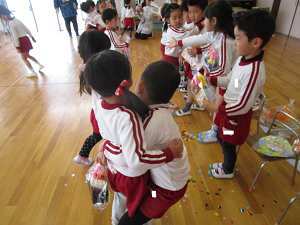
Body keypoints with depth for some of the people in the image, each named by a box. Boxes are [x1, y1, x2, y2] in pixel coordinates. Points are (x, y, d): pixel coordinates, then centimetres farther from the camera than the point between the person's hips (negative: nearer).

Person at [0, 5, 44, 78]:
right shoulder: (16, 20, 6)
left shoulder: (10, 24, -17)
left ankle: (33, 72, 8)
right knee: (27, 55, 23)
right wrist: (32, 37, 20)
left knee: (24, 58, 5)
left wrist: (17, 47, -15)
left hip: (21, 41, -8)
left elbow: (15, 36, -19)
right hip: (26, 39, 8)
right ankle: (40, 65, 25)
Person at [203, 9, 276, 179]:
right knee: (221, 138, 26)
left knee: (228, 144, 14)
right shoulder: (243, 59, -6)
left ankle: (228, 171, 45)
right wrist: (211, 80, -1)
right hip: (228, 109, 8)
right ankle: (227, 163, 54)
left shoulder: (254, 71, -32)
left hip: (237, 117, -8)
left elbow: (243, 106, -27)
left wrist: (217, 108, -19)